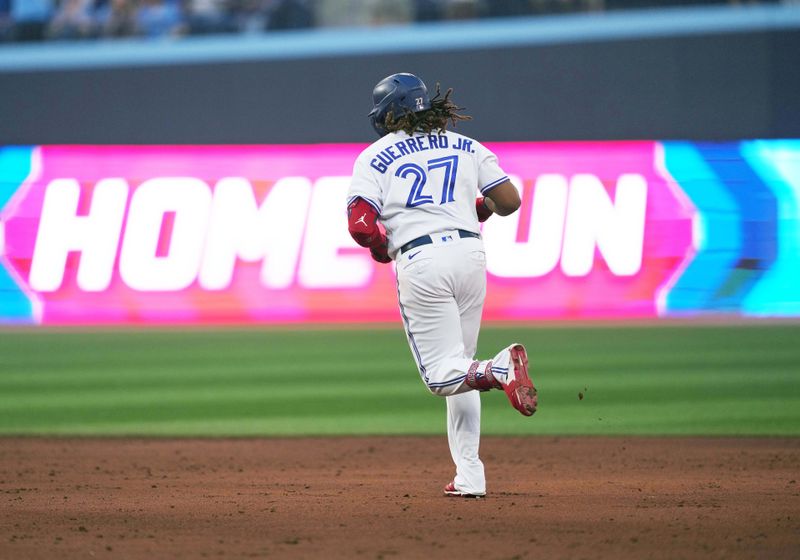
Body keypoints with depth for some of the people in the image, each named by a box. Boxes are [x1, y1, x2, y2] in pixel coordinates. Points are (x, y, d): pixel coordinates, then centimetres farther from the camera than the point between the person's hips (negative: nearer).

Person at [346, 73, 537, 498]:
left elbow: (360, 226, -7)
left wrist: (380, 247, 14)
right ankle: (469, 477, 9)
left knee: (443, 376, -2)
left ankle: (501, 368, -34)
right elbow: (509, 200, 8)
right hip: (470, 253, 4)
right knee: (460, 368, 16)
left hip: (420, 260, -4)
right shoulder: (467, 147, 14)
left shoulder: (376, 157, 4)